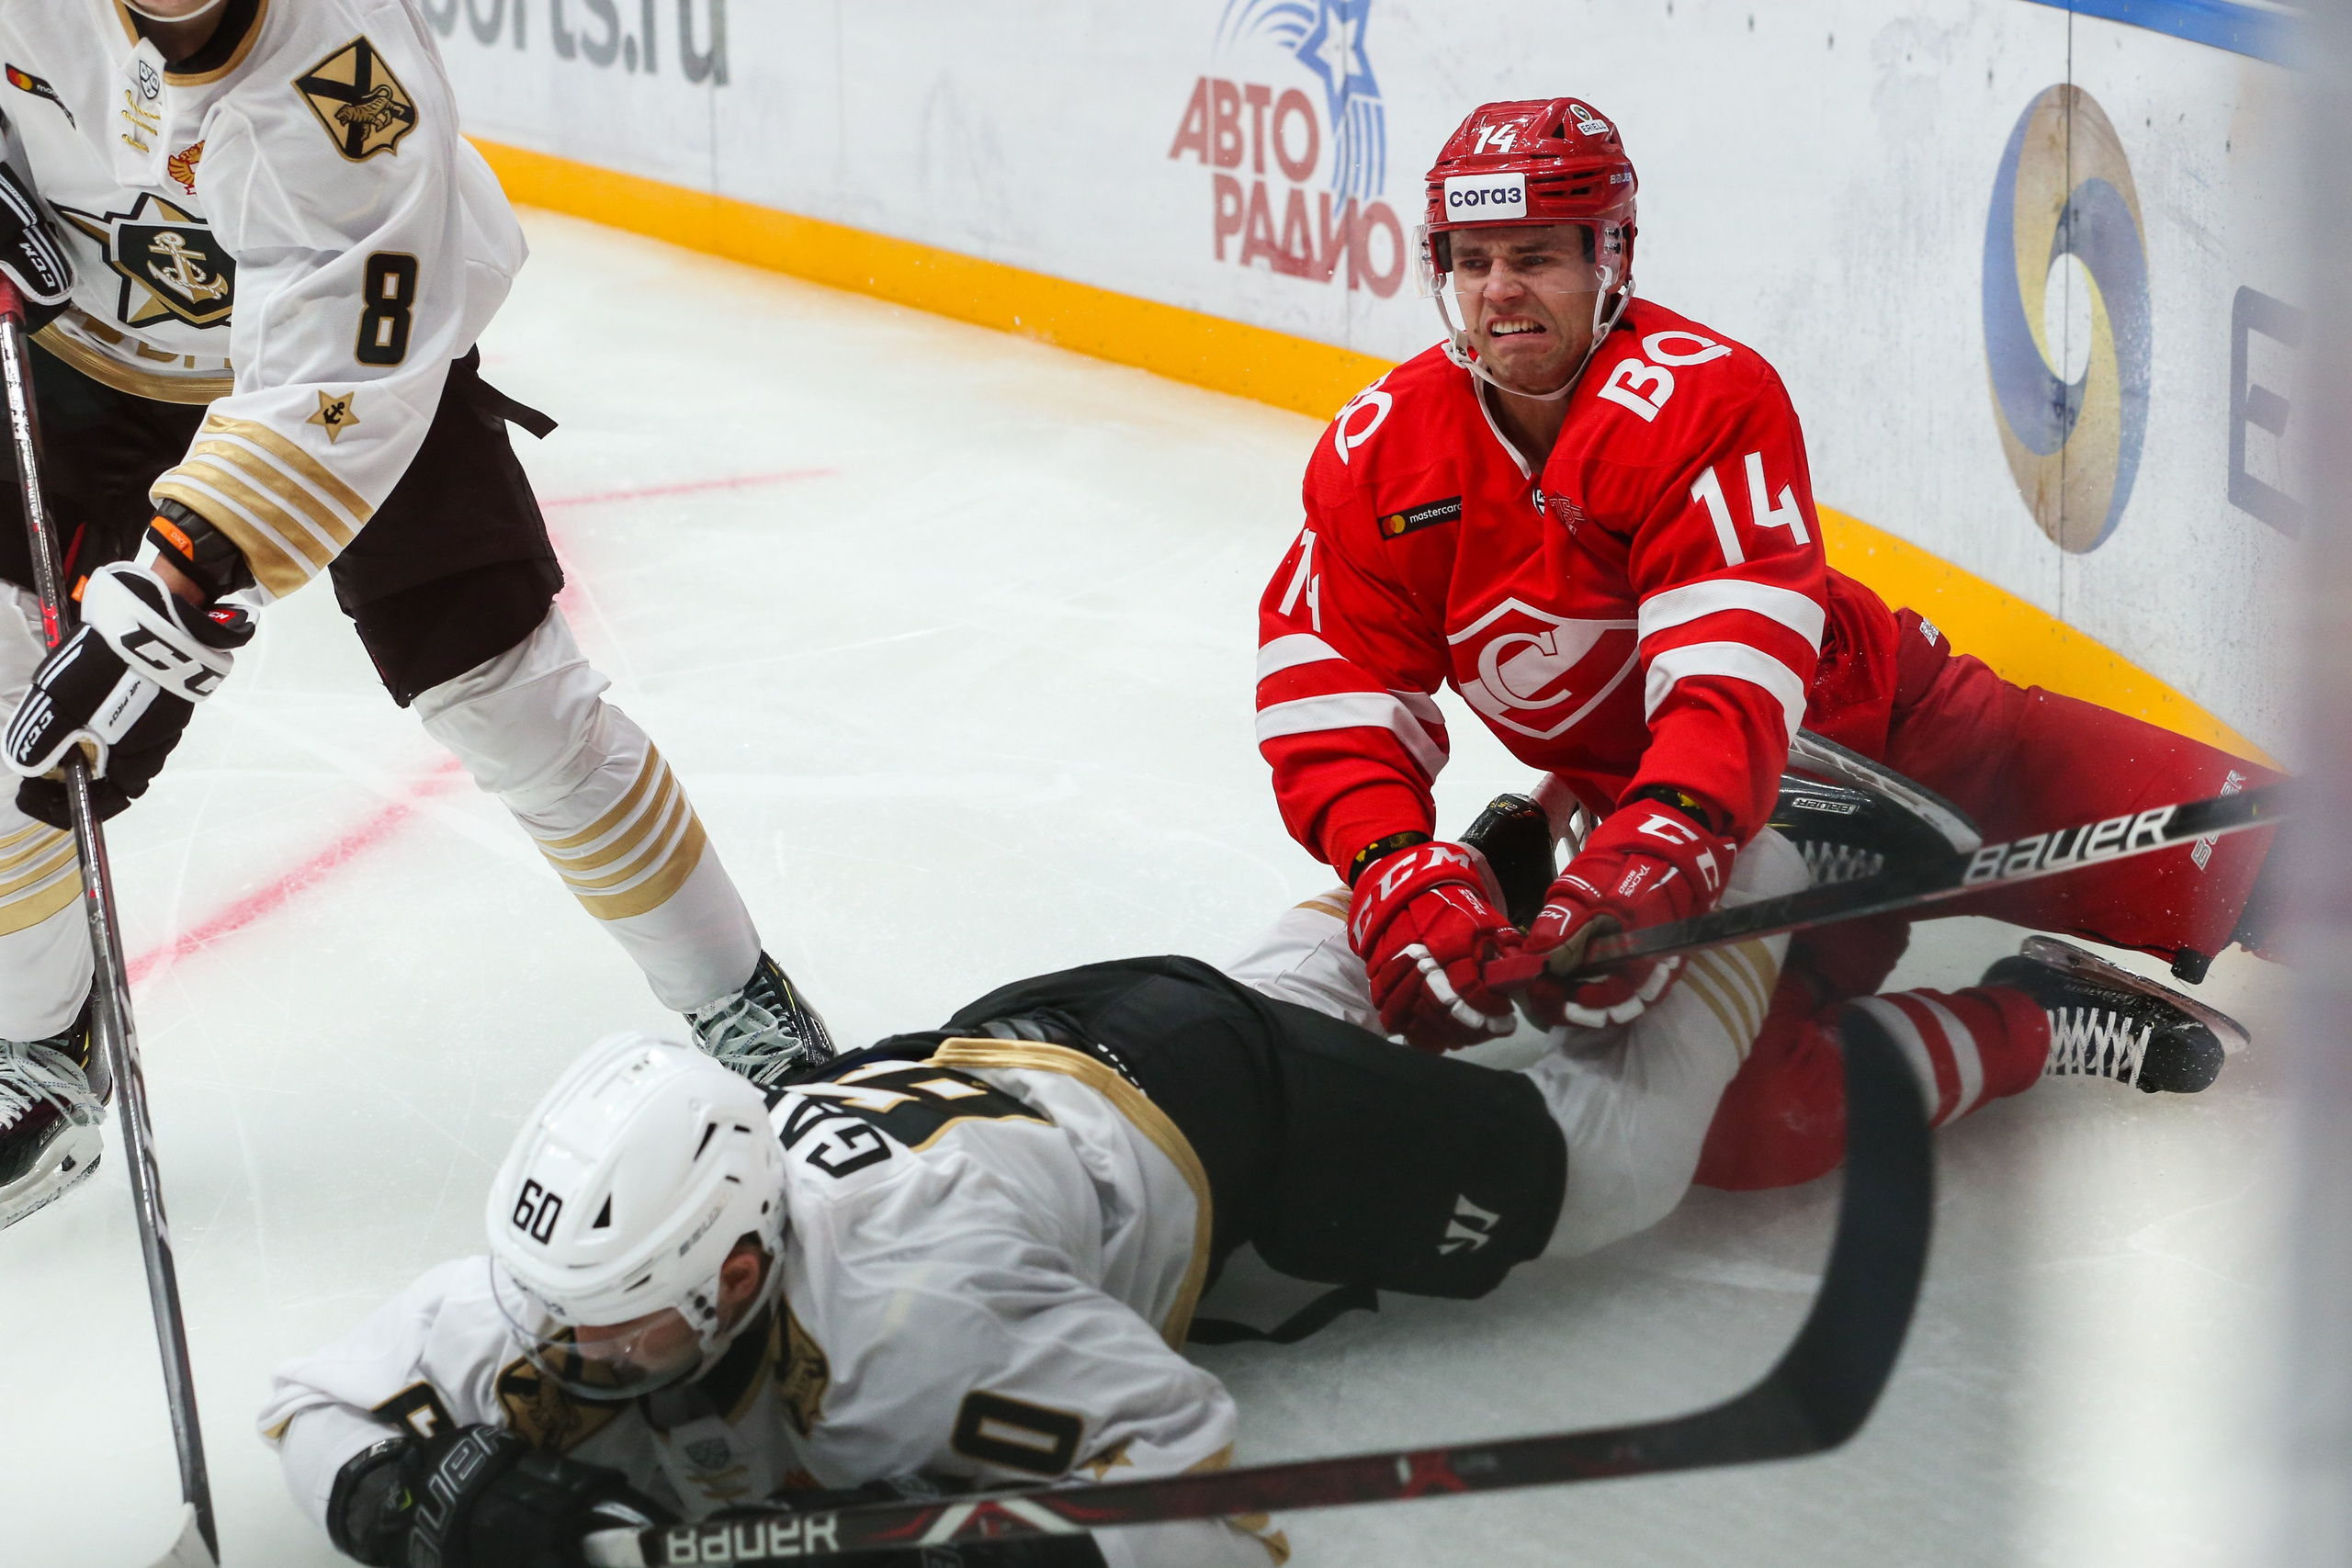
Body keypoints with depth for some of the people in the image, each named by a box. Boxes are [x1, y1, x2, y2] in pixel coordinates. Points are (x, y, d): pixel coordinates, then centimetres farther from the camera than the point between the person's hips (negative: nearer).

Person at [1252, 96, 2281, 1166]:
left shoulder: (1704, 396, -23)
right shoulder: (1379, 455, -8)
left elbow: (1736, 668, -35)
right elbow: (1329, 701, -12)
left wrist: (1654, 855, -52)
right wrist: (1400, 885, -32)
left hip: (1868, 723, -3)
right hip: (1650, 804, 3)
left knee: (2201, 850, -14)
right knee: (1752, 1116, -23)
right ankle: (2025, 1022, -2)